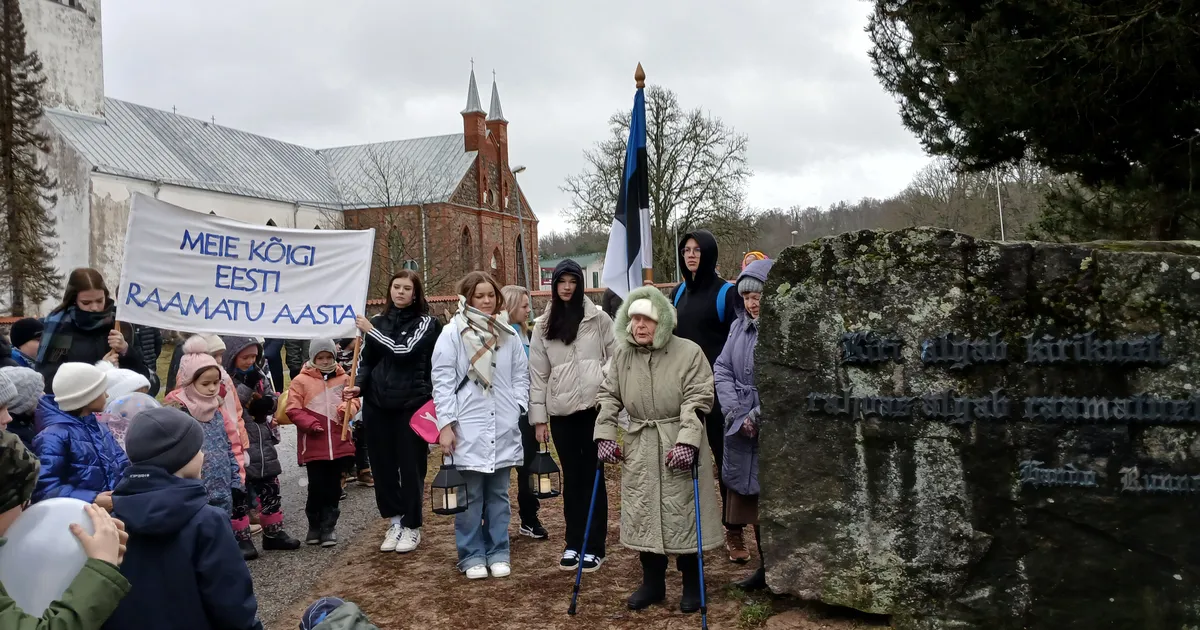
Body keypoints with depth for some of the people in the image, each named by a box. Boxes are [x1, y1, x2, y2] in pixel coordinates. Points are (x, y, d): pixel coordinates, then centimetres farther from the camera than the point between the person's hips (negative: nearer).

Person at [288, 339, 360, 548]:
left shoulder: (343, 378, 8)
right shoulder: (301, 380, -1)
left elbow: (353, 400, 5)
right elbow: (293, 409, -5)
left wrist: (348, 408, -17)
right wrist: (310, 424, -16)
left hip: (339, 443, 3)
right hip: (314, 445, -2)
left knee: (333, 487, 8)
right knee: (316, 487, 1)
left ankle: (328, 526, 19)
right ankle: (314, 526, 19)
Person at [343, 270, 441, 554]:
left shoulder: (425, 323, -1)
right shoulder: (377, 320, 11)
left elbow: (404, 351, -16)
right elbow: (366, 360, 14)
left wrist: (371, 331, -9)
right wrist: (359, 386, -4)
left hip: (412, 404, -4)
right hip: (377, 404, 4)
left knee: (410, 466, 1)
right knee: (382, 465, 8)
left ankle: (412, 526, 14)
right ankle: (395, 521, 22)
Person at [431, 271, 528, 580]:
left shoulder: (508, 333, 10)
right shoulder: (452, 333, -3)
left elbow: (521, 375, 15)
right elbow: (442, 381, -6)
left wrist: (517, 407, 3)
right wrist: (446, 424, -10)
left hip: (503, 428, 4)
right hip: (468, 428, -3)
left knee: (499, 494, 11)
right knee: (470, 496, 3)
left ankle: (498, 552, 21)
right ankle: (472, 555, 15)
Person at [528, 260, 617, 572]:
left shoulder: (598, 318, 2)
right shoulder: (543, 326, 9)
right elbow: (538, 374, 8)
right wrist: (538, 417, 5)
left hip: (595, 407, -2)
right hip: (561, 412, 2)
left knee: (593, 476, 2)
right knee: (571, 478, 10)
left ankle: (594, 547, 10)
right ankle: (573, 543, 20)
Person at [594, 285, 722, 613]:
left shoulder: (689, 352, -9)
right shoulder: (622, 354, 5)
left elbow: (697, 400, -12)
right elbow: (609, 396, 12)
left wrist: (687, 441, -21)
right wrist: (605, 435, 2)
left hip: (679, 445, -4)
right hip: (639, 448, 4)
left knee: (682, 513, 2)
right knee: (643, 513, 10)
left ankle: (692, 585, 20)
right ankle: (652, 582, 26)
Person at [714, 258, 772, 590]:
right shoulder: (740, 326, 10)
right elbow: (721, 369, 9)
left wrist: (758, 415, -16)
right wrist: (738, 411, -3)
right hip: (742, 428, 7)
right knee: (751, 499, 13)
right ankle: (765, 568, 26)